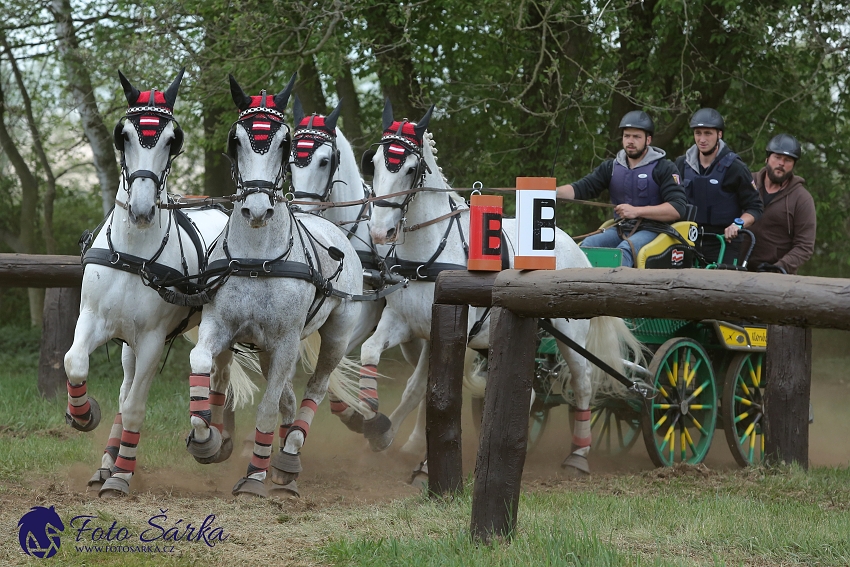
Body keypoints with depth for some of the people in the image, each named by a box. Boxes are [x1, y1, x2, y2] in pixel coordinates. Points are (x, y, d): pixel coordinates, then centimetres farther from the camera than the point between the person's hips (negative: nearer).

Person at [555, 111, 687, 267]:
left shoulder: (664, 168, 2)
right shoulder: (611, 167, 17)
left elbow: (678, 209, -8)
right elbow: (581, 188, 8)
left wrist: (637, 211, -15)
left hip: (650, 231, -5)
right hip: (620, 230, 5)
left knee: (625, 249, -35)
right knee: (589, 244, -23)